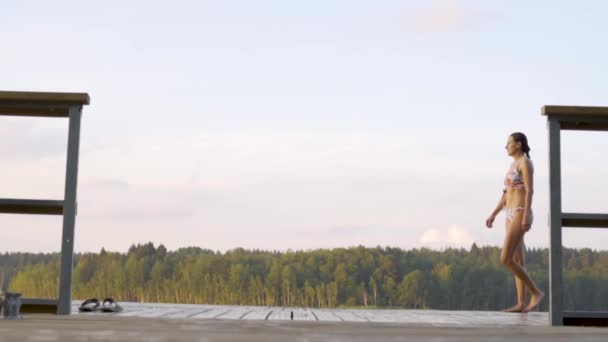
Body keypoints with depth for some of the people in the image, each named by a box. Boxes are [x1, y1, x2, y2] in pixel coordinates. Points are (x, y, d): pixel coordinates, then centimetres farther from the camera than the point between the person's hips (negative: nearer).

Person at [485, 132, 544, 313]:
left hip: (520, 215, -10)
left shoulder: (526, 162, -11)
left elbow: (530, 191, -19)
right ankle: (521, 304, 6)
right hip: (512, 215, 10)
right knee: (517, 261, 6)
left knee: (505, 260, -14)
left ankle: (536, 292, -6)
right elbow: (507, 193, 22)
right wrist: (493, 215, 19)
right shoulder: (514, 165, 19)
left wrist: (526, 217, -27)